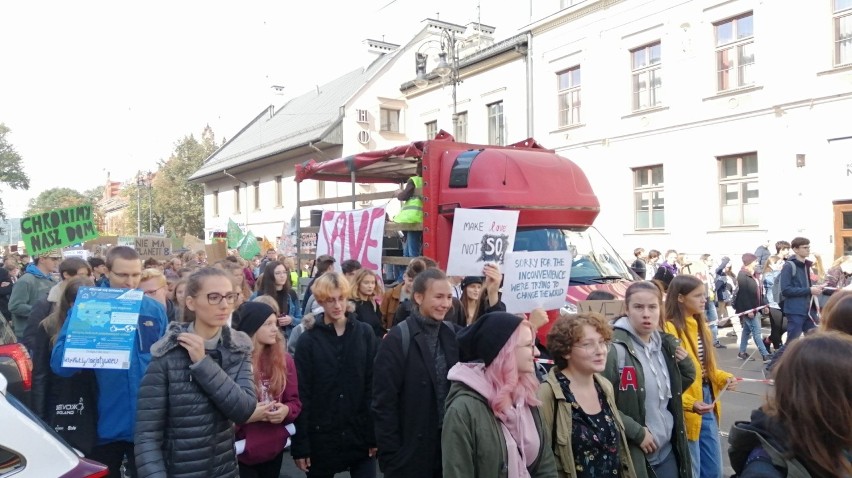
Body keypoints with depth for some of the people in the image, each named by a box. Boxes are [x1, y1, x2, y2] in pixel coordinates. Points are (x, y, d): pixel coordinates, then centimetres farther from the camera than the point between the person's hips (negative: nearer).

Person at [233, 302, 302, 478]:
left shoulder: (284, 359, 1)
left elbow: (295, 401, 7)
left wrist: (286, 410, -13)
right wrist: (246, 416, -25)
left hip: (275, 449, 5)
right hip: (241, 453, -5)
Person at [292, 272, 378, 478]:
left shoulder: (365, 333, -1)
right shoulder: (308, 340, -5)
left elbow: (374, 384, -2)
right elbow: (301, 393, -6)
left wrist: (375, 434, -5)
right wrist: (300, 444, -8)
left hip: (360, 433, 1)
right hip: (321, 436, 0)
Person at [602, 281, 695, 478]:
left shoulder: (666, 343, 3)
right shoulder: (614, 349, -18)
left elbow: (683, 383, 17)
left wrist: (685, 362, 0)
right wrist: (637, 432, -17)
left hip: (668, 448, 6)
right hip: (634, 454, -6)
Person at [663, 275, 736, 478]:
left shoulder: (700, 325, 10)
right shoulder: (669, 330, -19)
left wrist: (724, 378, 0)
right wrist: (689, 404, -29)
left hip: (708, 405, 8)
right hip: (686, 413, -8)